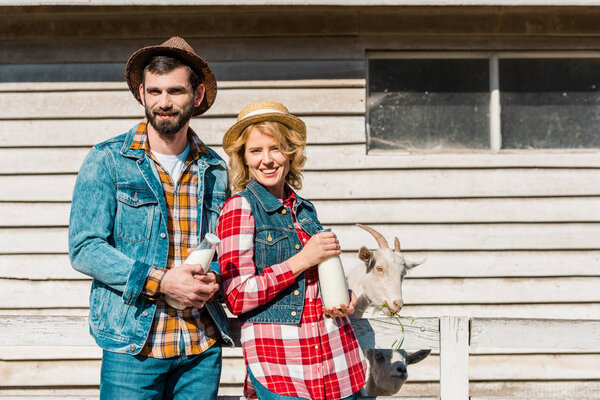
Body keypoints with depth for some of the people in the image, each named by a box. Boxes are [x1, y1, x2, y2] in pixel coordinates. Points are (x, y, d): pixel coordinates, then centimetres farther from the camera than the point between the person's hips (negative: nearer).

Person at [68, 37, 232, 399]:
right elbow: (84, 249, -8)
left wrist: (213, 278, -7)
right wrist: (162, 281, -17)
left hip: (203, 347, 4)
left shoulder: (215, 170, 9)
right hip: (133, 345, -3)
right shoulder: (108, 160, -2)